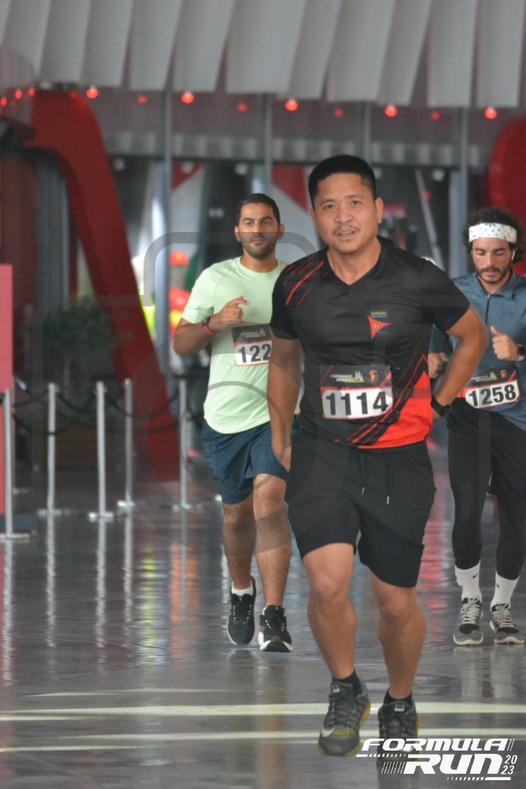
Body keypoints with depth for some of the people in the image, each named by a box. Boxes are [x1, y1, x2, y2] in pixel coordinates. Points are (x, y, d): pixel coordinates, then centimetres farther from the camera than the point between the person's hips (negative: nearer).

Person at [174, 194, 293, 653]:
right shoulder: (215, 279, 3)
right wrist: (216, 323, -16)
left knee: (269, 502, -19)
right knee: (237, 512, 13)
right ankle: (242, 593, 42)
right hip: (226, 415, 2)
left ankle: (274, 619, -22)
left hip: (278, 412, -2)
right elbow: (181, 343, 2)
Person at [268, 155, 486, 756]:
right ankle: (345, 692, 7)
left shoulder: (418, 281, -8)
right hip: (322, 453, 1)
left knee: (396, 600, 6)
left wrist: (438, 404, 7)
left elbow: (472, 336, 11)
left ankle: (400, 703, 34)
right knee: (328, 582, -19)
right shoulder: (296, 285, -2)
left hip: (398, 459, 0)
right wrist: (280, 437, 18)